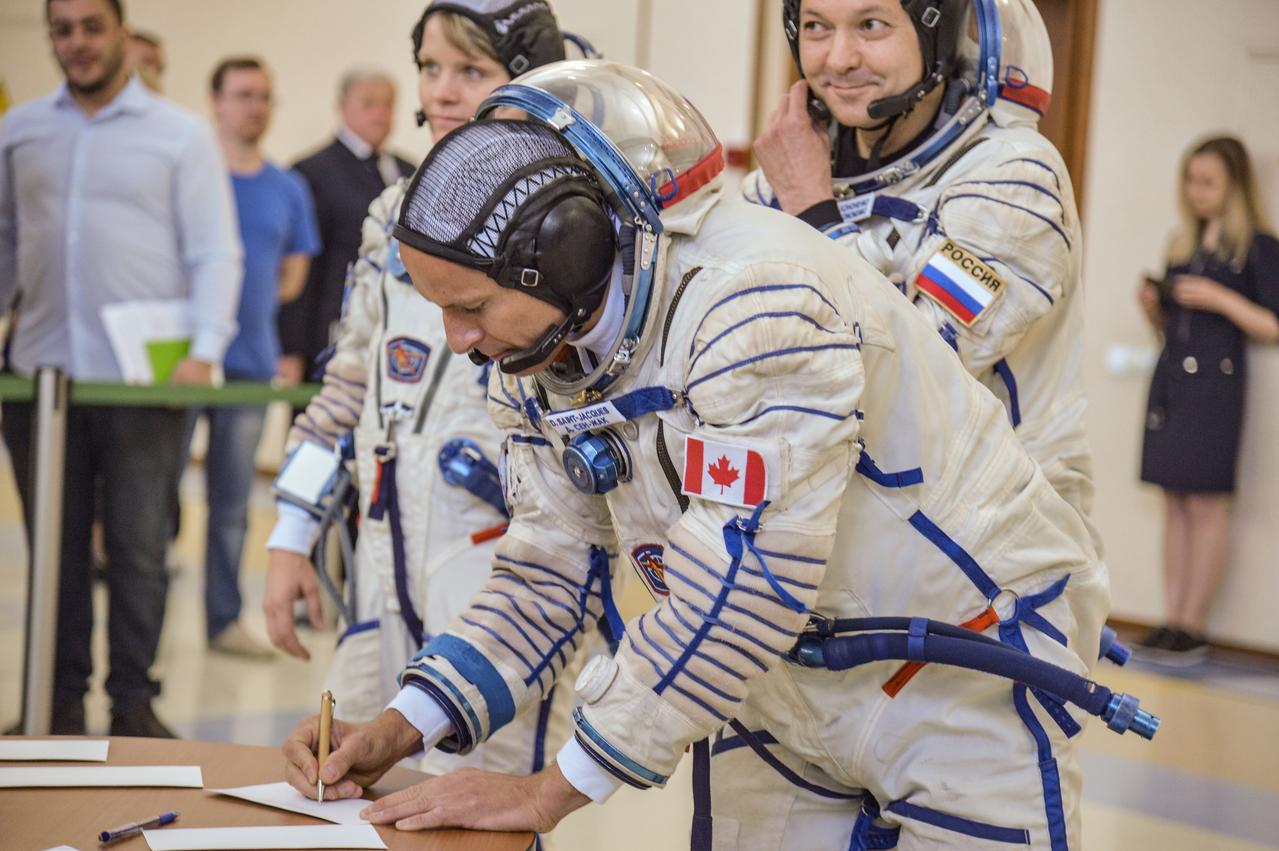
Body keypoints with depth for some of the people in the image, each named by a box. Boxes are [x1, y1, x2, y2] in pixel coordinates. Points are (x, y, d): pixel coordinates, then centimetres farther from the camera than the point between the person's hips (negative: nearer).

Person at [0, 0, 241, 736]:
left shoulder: (181, 135, 2)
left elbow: (215, 253, -2)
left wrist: (205, 349, -15)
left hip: (144, 379, -2)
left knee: (139, 549, 3)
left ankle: (133, 701, 13)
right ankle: (62, 699, 16)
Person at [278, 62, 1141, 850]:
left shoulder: (755, 299, -31)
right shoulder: (544, 346, -4)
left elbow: (737, 588, -33)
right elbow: (548, 579, 4)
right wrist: (403, 727, -11)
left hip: (967, 667, -7)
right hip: (792, 680, 7)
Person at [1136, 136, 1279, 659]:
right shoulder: (1182, 243, 15)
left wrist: (1221, 299, -16)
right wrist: (1153, 307, 2)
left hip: (1215, 382, -6)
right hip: (1170, 376, 6)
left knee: (1206, 503, -6)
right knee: (1174, 502, 5)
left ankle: (1193, 625, -3)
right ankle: (1171, 619, 7)